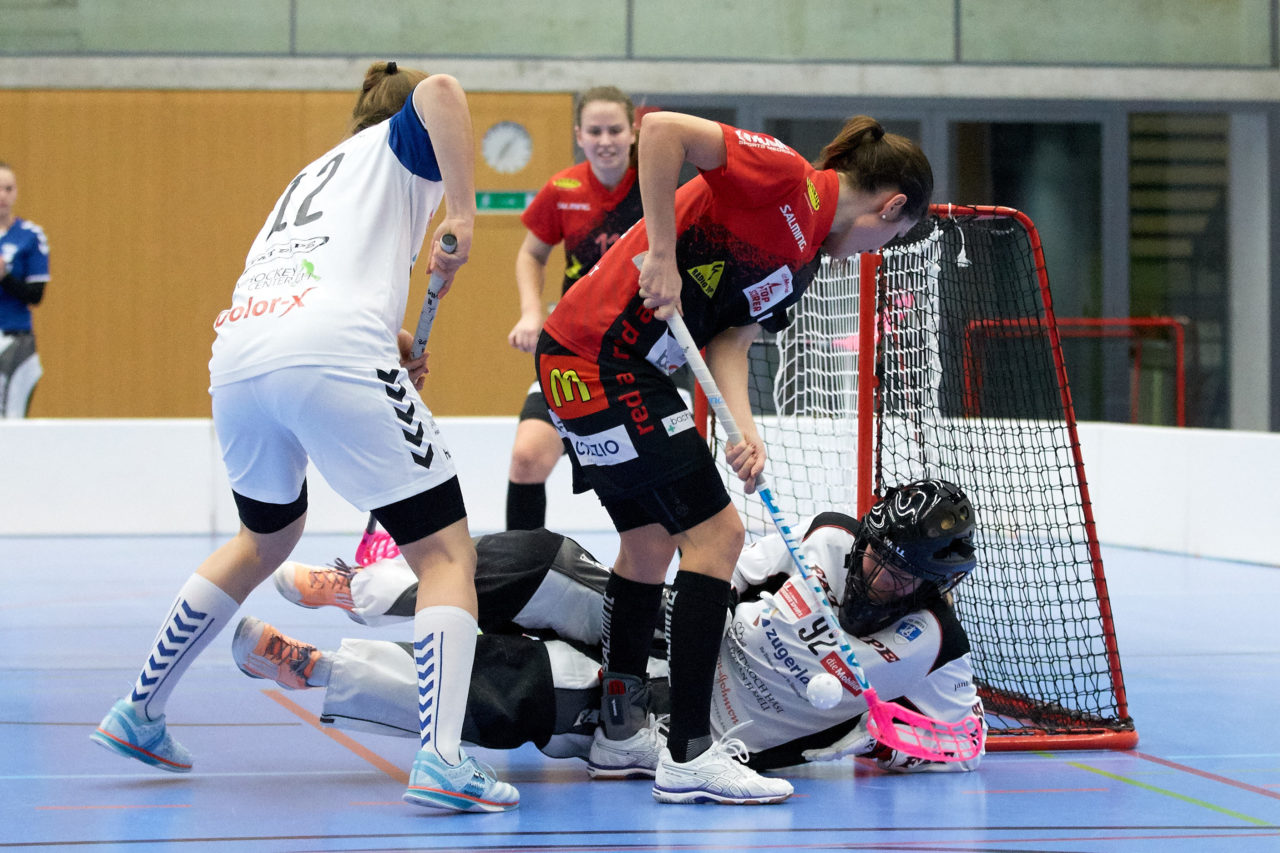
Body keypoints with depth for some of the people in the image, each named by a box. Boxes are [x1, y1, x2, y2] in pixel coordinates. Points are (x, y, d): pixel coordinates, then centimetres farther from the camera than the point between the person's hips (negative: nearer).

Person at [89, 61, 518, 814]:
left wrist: (385, 344, 19)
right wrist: (464, 215, -6)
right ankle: (442, 762, -17)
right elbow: (438, 92, -7)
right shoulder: (399, 144, 17)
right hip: (332, 361, -7)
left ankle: (140, 713, 39)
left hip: (238, 356, 7)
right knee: (446, 553, -1)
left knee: (269, 535, 32)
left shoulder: (317, 173, 37)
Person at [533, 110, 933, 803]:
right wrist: (661, 252, -24)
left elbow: (730, 337, 7)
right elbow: (663, 129, -23)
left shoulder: (803, 257, 13)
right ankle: (688, 756, -7)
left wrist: (743, 428, -10)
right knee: (714, 532, -9)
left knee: (652, 538, 21)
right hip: (598, 360, -11)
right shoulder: (786, 181, -14)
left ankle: (619, 732, 36)